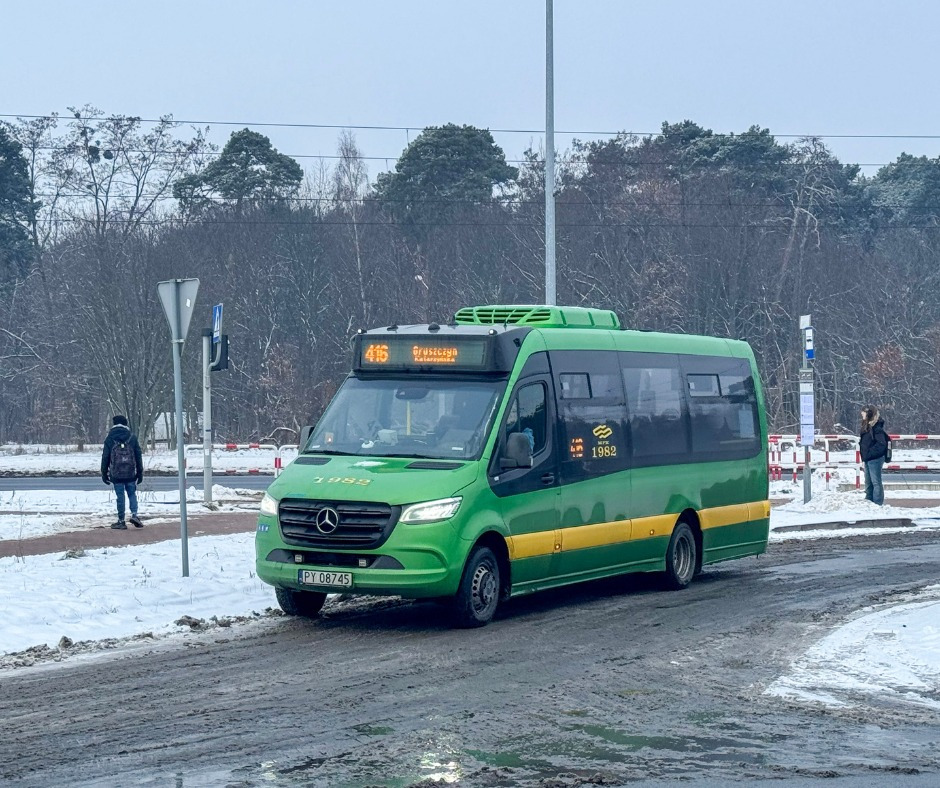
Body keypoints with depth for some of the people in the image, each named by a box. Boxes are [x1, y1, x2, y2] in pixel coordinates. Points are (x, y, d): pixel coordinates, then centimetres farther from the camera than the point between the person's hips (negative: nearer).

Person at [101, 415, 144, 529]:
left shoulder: (109, 439, 0)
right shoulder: (132, 437, 3)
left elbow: (105, 457, 3)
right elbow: (138, 456, 6)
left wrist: (104, 473, 10)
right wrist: (140, 473, 12)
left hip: (116, 474, -1)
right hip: (130, 473, 1)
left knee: (120, 496, 2)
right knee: (132, 494, 11)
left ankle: (121, 521, 3)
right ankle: (134, 514, -8)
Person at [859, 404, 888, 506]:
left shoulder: (877, 427, -17)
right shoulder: (866, 426, 12)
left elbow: (881, 444, -22)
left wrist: (870, 453, -21)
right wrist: (864, 454, 12)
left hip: (875, 459, -10)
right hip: (868, 459, 10)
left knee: (876, 482, -5)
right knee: (868, 482, 17)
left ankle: (878, 503, -2)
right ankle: (869, 500, 26)